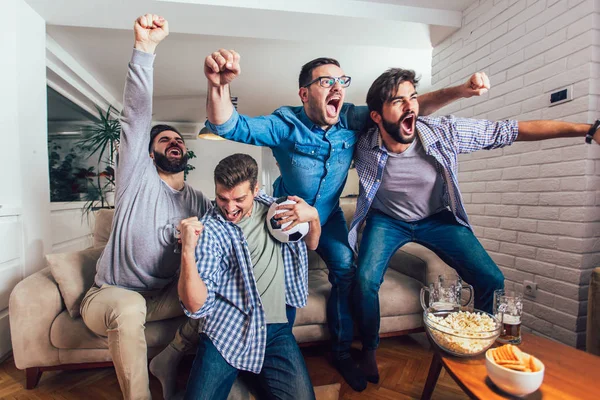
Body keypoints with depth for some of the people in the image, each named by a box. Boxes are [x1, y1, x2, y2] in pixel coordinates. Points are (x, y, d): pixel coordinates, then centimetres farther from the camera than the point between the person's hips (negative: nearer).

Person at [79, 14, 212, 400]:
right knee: (129, 307, -36)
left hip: (163, 296, 4)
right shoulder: (139, 177, -8)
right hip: (110, 295, -4)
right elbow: (137, 114, -21)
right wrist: (145, 47, -32)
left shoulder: (198, 202, 4)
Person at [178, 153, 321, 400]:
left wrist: (313, 216, -6)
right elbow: (195, 306, -15)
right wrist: (188, 251, -31)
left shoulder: (273, 208, 4)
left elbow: (311, 244, 16)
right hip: (227, 332, -2)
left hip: (277, 330, 3)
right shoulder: (209, 231, -10)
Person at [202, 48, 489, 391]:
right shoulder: (286, 125, -23)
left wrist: (461, 91, -24)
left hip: (329, 216, 3)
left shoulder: (352, 119, -15)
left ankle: (342, 353, 15)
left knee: (346, 270, -8)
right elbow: (231, 127, -34)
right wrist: (220, 86, -54)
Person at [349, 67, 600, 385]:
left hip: (437, 218, 2)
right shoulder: (363, 144, -23)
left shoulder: (444, 132, -21)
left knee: (492, 281, -5)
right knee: (365, 280, -23)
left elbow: (513, 130, -16)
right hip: (386, 219, -1)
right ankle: (369, 350, 8)